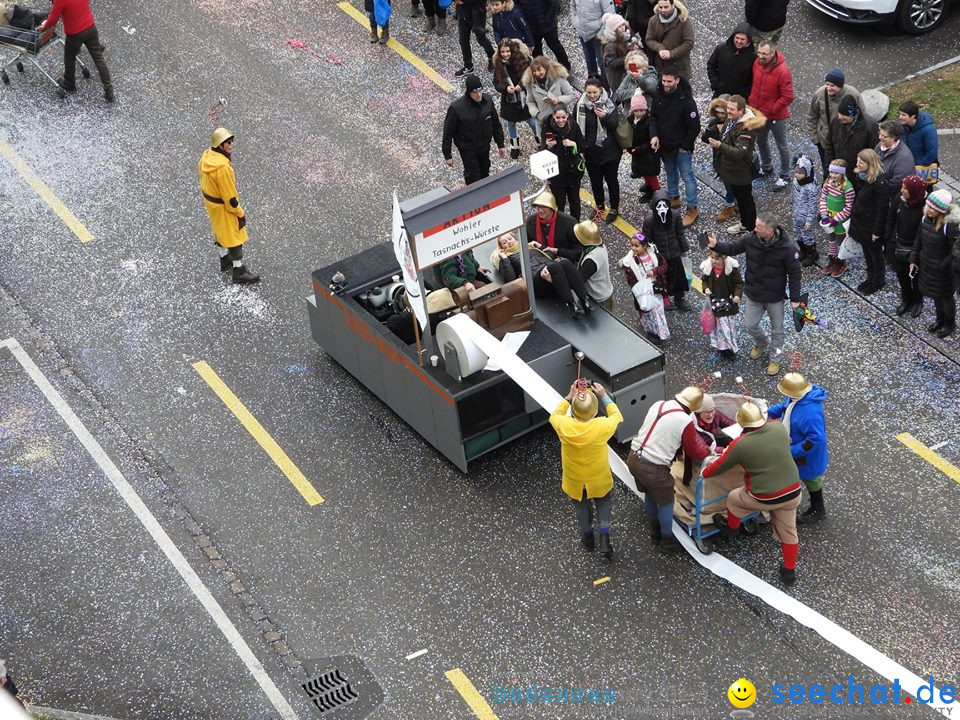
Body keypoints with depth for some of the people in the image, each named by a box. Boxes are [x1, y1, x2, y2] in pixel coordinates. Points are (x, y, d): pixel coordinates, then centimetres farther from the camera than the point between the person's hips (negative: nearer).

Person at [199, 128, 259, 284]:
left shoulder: (206, 157, -7)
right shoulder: (222, 167, -35)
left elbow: (203, 182, 8)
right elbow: (229, 197, -27)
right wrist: (240, 214, -14)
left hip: (209, 200, 9)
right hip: (222, 207, -9)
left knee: (220, 232, 28)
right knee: (234, 237, 7)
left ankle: (225, 260, 48)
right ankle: (239, 272, 19)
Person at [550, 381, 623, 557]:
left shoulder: (564, 426, -30)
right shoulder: (601, 427, -33)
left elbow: (554, 415, -2)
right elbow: (617, 417, -8)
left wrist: (569, 396, -3)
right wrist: (604, 396, -3)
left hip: (574, 483, 1)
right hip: (599, 481, -1)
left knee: (582, 507, 31)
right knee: (604, 502, 31)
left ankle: (587, 536, 50)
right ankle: (604, 536, 21)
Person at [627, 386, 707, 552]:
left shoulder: (658, 405, 2)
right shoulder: (685, 422, -16)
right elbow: (695, 454, -2)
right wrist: (705, 451, 19)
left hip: (633, 458, 7)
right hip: (653, 469, -7)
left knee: (649, 494, 29)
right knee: (666, 502, 18)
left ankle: (655, 531, 49)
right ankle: (667, 541, 33)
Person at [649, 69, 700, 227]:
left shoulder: (686, 100, -25)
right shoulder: (658, 95, -7)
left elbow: (694, 127, -19)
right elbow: (653, 117, 7)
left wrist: (684, 146, -14)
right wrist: (655, 136, -8)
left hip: (681, 147, -6)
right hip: (665, 146, 6)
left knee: (687, 176, 1)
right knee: (670, 173, 24)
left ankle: (692, 209, 9)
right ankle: (674, 198, 44)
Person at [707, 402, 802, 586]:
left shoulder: (740, 445, -20)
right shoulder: (779, 428, -9)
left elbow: (720, 465, -3)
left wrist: (704, 473, 17)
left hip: (765, 498, -4)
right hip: (793, 492, 4)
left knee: (733, 498, 26)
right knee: (788, 531, 23)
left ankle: (731, 527, 52)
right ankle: (789, 571, 34)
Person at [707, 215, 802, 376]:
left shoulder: (786, 248, -27)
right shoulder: (750, 239, -17)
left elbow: (794, 274, -17)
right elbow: (732, 247, 0)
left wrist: (795, 298, -12)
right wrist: (716, 245, -21)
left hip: (775, 297, -4)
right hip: (753, 294, 4)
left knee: (777, 329, 15)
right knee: (749, 324, 18)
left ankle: (775, 359, 37)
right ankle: (762, 344, 50)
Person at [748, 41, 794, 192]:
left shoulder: (782, 71, -28)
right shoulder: (757, 64, -7)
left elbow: (788, 97, -24)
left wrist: (772, 110, -20)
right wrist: (752, 103, 5)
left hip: (777, 116, -7)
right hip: (759, 112, 7)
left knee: (782, 146, 10)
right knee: (761, 141, 25)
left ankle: (785, 177, 25)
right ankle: (766, 168, 48)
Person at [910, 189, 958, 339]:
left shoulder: (950, 225, -31)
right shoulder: (926, 218, -9)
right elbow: (919, 240, 5)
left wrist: (943, 266, -19)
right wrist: (914, 260, 8)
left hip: (943, 270, -6)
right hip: (927, 265, 6)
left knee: (946, 297, 16)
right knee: (935, 294, 26)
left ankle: (950, 324, 40)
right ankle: (940, 319, 50)